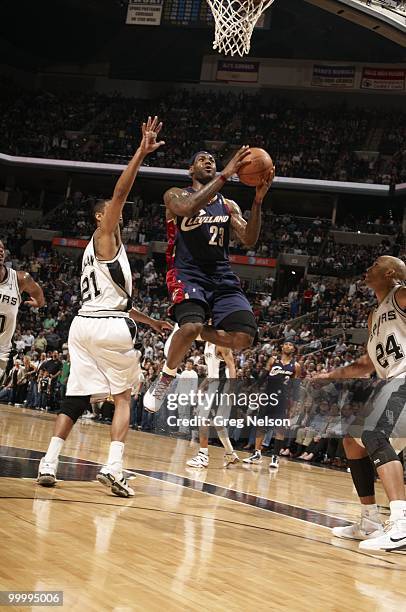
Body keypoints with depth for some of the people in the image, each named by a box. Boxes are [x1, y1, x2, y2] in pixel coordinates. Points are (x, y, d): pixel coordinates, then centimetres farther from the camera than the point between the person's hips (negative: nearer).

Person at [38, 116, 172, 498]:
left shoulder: (98, 249, 26)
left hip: (83, 323, 7)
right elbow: (119, 192, -15)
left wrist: (147, 320, 35)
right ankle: (113, 466, -9)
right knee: (123, 396, 3)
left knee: (75, 397, 8)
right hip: (110, 327, -7)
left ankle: (49, 463, -2)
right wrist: (142, 152, -19)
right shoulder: (105, 235, 2)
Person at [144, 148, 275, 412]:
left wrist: (258, 201, -11)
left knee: (243, 338, -18)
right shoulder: (176, 195, 5)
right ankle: (166, 377, -4)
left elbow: (249, 240, 3)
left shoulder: (229, 205, 18)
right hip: (188, 273, -4)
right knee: (190, 327, -33)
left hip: (222, 275, 4)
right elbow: (189, 208, -21)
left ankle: (198, 332, 14)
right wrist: (225, 175, -24)